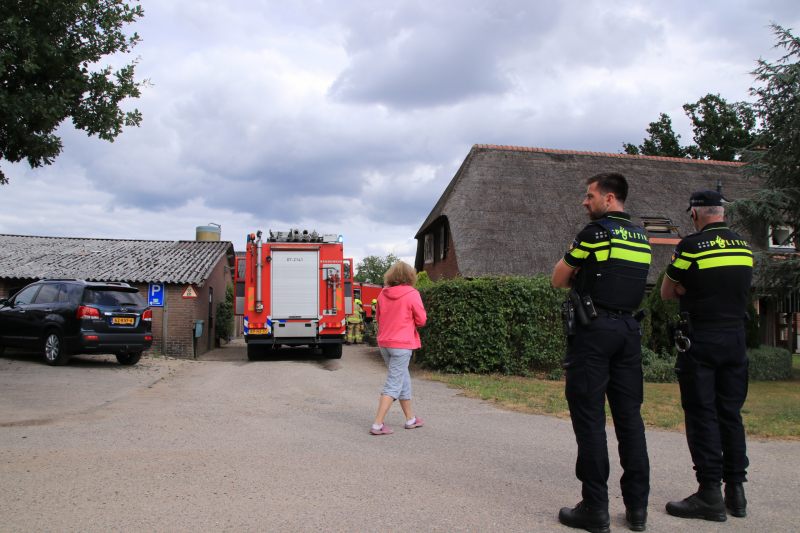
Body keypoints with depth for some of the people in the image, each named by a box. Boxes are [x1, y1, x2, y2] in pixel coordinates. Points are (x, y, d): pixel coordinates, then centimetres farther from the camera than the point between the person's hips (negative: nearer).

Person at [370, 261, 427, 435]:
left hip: (384, 343, 6)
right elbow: (421, 320, -6)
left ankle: (410, 419, 31)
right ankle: (378, 424, -5)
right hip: (402, 343, -6)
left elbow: (378, 316, 15)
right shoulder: (412, 294, -12)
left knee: (404, 380, 19)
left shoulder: (383, 294, 3)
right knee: (393, 384, -2)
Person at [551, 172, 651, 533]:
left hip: (595, 329, -7)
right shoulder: (641, 237, 15)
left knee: (589, 415, -1)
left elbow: (559, 280, -1)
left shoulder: (596, 231, -7)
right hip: (629, 330, 7)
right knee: (629, 415, 10)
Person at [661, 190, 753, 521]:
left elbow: (667, 293, -4)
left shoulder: (691, 246, -12)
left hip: (701, 339, -6)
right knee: (731, 414, 13)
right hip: (736, 336, 6)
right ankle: (736, 490, 19)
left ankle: (711, 493, 3)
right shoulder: (745, 247, 7)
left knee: (702, 414, 0)